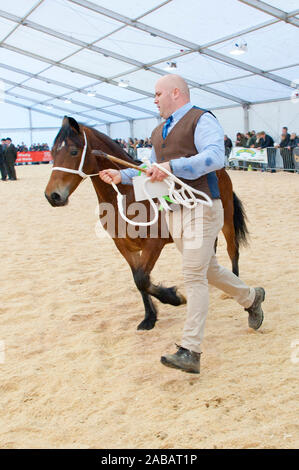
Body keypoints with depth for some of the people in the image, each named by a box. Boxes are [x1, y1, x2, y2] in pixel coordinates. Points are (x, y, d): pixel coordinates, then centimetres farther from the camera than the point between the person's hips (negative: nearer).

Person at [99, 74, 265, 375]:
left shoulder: (201, 120, -7)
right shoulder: (158, 132, 19)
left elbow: (215, 157, -24)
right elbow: (151, 169, 25)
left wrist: (172, 166, -31)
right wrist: (122, 176, 10)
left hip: (200, 209, -8)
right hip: (173, 212, 8)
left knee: (194, 276, -11)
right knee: (208, 270, 17)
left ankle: (190, 352, -8)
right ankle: (250, 297, 43)